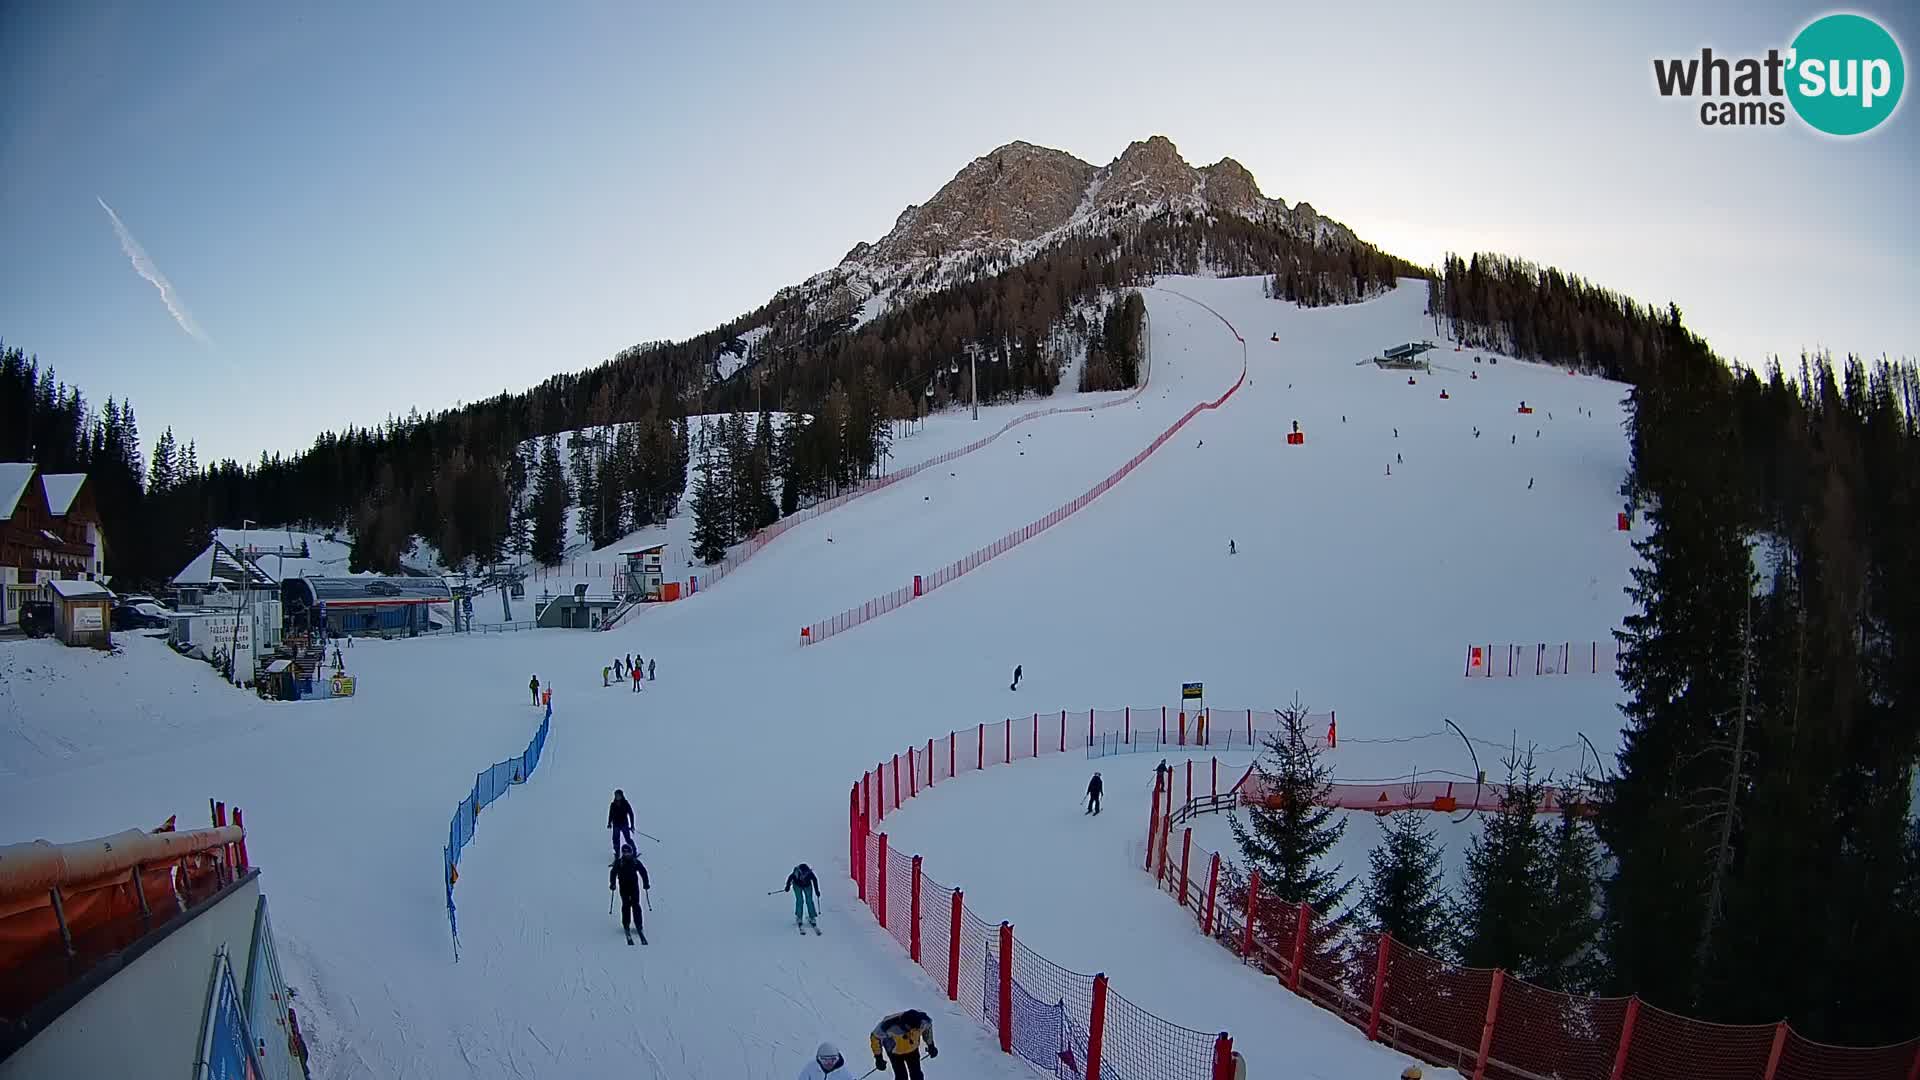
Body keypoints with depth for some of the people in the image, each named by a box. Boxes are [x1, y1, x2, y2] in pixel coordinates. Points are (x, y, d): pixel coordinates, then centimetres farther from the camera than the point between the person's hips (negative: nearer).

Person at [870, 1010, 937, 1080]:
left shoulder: (923, 1020, -31)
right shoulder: (891, 1025, -41)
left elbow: (927, 1027, -5)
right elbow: (876, 1037, -22)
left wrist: (931, 1045, 6)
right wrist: (878, 1057, -16)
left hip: (913, 1049, 3)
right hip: (895, 1051, -3)